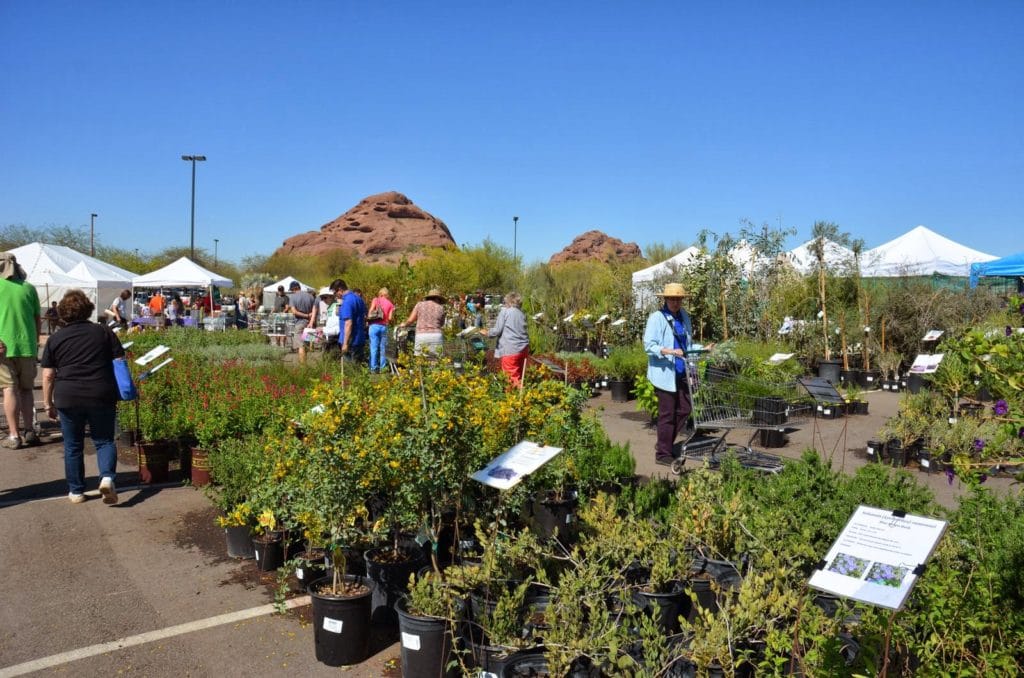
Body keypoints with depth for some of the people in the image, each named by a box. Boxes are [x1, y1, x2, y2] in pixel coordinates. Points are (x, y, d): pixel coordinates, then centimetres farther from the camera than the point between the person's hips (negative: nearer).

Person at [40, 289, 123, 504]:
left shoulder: (55, 339, 4)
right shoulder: (104, 332, 4)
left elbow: (48, 376, 3)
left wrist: (48, 404, 12)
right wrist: (122, 391, 13)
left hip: (68, 398, 0)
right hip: (102, 397, 0)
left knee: (73, 446, 14)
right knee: (104, 441, 11)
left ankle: (76, 491, 22)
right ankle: (107, 477, -13)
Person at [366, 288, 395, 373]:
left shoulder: (376, 300, 5)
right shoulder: (390, 304, 10)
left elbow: (371, 311, -8)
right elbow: (390, 318, 2)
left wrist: (368, 320, 6)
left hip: (374, 325, -2)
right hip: (384, 327, 2)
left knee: (373, 347, -2)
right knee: (383, 348, 8)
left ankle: (373, 367, -3)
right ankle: (382, 367, 8)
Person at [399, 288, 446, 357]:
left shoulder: (420, 305, 9)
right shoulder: (440, 308, 9)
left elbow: (410, 320, 8)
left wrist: (404, 324, 26)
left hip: (421, 336, 0)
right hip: (436, 336, 0)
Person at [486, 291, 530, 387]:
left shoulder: (504, 311, -4)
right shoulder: (522, 314, 12)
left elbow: (498, 330, -4)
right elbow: (522, 331, 14)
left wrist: (488, 333, 13)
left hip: (511, 350, -6)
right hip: (523, 348, 6)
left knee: (512, 377, -3)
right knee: (519, 375, 14)